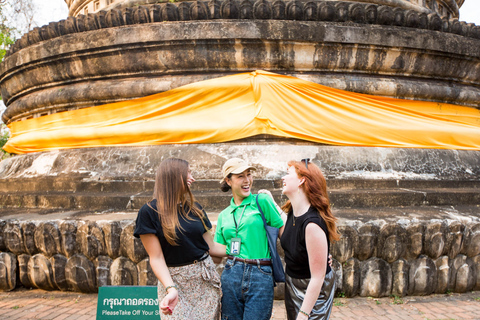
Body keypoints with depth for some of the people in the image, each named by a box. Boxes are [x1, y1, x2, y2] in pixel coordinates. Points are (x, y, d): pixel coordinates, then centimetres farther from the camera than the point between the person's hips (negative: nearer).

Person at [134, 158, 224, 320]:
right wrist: (171, 289, -23)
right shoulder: (150, 211, -8)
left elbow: (211, 246, 10)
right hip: (176, 281, -4)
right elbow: (156, 258, -11)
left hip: (206, 279, 4)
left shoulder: (194, 208, 7)